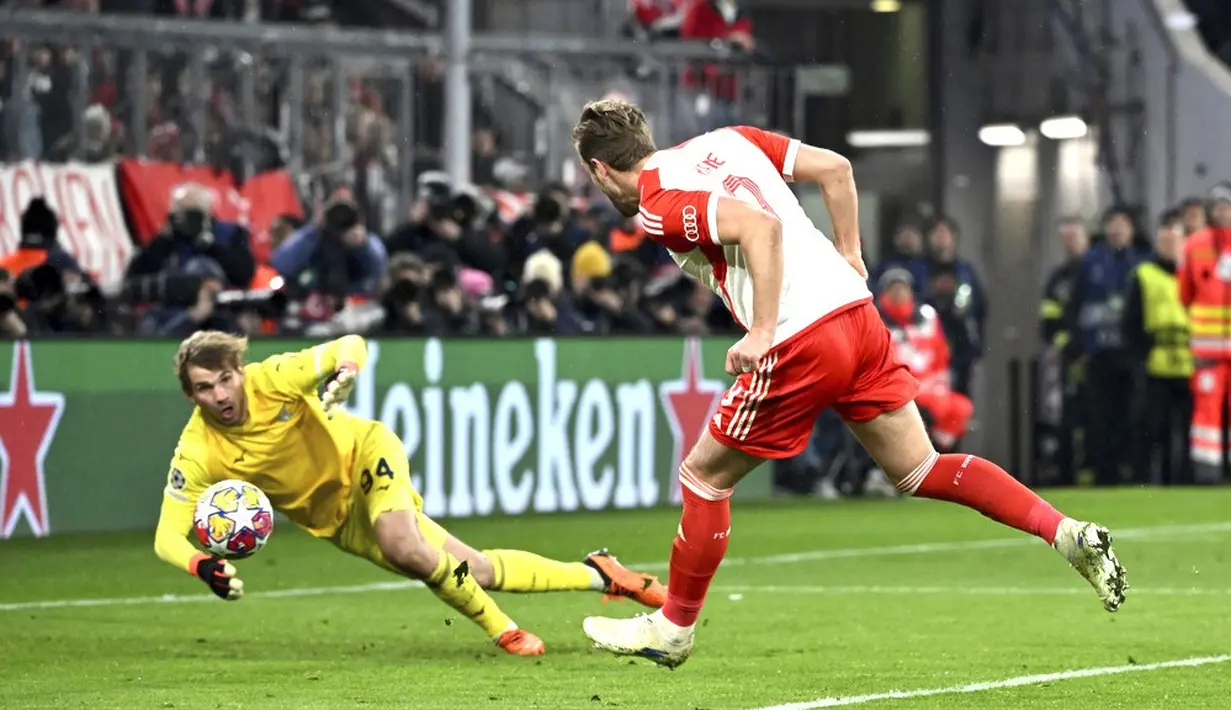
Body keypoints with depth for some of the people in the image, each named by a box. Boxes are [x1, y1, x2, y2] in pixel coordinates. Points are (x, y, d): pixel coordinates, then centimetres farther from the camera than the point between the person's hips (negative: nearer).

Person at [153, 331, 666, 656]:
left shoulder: (273, 380, -25)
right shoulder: (196, 454, -20)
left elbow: (351, 347, -18)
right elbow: (167, 536, -20)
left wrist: (339, 383, -40)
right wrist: (202, 566, -42)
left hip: (366, 455, -3)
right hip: (335, 519, 3)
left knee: (403, 547, -33)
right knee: (477, 570, 1)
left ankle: (502, 630, -10)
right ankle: (598, 575, 17)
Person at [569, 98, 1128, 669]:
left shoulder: (658, 206, -8)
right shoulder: (728, 141, 16)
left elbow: (760, 227, -23)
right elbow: (834, 167, 13)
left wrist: (762, 333, -20)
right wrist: (850, 256, 21)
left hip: (798, 344, -7)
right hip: (855, 310, 8)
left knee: (704, 476, 11)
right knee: (919, 471, 15)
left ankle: (673, 627, 23)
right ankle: (1067, 533, 3)